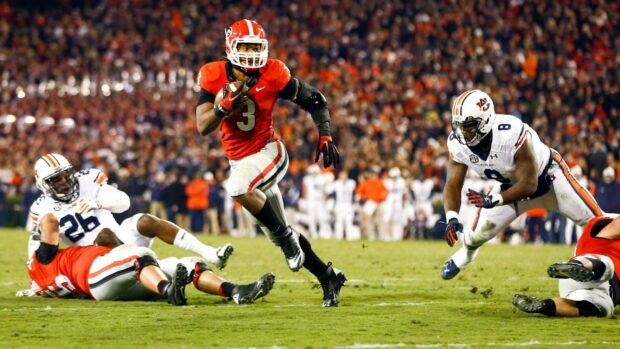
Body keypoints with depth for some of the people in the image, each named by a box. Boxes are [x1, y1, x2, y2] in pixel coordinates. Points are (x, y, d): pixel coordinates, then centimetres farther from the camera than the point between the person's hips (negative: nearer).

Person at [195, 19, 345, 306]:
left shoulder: (273, 75, -14)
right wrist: (224, 107, -33)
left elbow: (314, 100, -2)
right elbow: (202, 127, -15)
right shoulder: (214, 76, -10)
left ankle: (287, 237, -16)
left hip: (268, 152, -4)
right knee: (280, 235, 10)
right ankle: (328, 277, 25)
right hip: (239, 161, 4)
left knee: (238, 188, -35)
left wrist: (325, 136, -11)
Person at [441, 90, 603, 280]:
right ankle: (464, 256, 35)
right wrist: (452, 218, -34)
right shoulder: (457, 143, -24)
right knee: (477, 234, 1)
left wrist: (492, 200, -48)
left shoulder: (512, 134, -41)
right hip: (511, 184, 4)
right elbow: (453, 185, -16)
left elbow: (529, 185, -36)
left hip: (548, 177, -4)